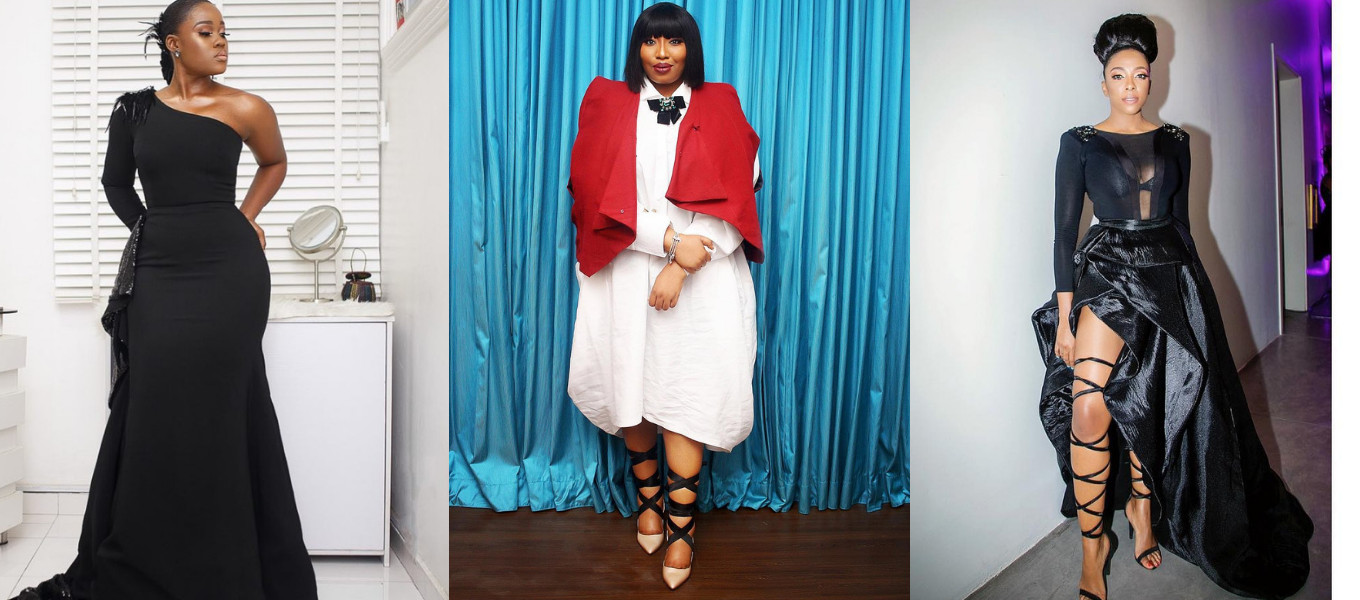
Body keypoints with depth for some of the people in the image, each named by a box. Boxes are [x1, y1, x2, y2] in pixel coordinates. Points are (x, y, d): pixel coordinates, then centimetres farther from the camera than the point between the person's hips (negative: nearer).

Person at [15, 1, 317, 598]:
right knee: (154, 412, 3)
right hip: (159, 273, 2)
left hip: (229, 271, -2)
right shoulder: (135, 110, 7)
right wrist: (154, 231, 7)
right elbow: (116, 182, 19)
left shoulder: (245, 109, 2)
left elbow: (274, 163, 20)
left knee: (217, 411, 1)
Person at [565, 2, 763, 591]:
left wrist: (683, 267, -13)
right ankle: (648, 498, 26)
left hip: (703, 274, -1)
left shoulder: (720, 108, 8)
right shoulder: (608, 103, 7)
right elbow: (599, 194, -4)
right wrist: (669, 239, -15)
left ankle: (681, 523, 4)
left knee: (684, 398, -5)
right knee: (632, 391, 6)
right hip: (627, 272, 1)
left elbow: (733, 201, -2)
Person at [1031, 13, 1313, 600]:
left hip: (1170, 273, 4)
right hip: (1108, 271, -4)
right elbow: (1064, 230, -4)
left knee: (1153, 407, 4)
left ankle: (1142, 505, 28)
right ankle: (1093, 545, -9)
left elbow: (1182, 221, 16)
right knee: (1090, 406, -20)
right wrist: (1064, 315, -9)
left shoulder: (1174, 141, 10)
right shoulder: (1080, 143, 0)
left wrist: (1194, 290, 15)